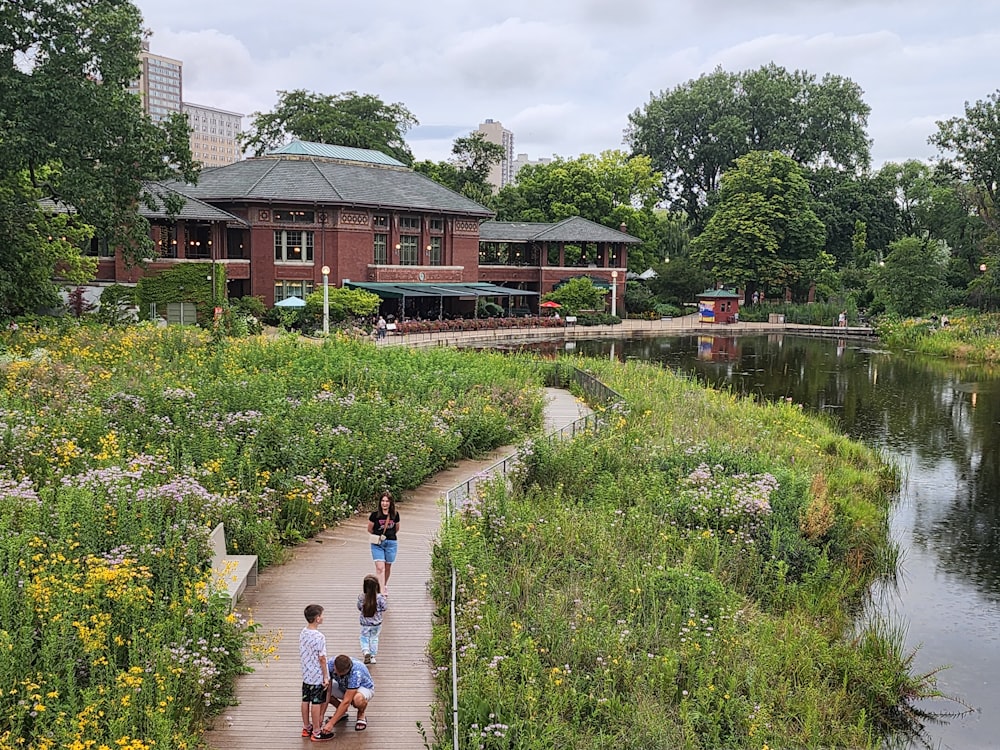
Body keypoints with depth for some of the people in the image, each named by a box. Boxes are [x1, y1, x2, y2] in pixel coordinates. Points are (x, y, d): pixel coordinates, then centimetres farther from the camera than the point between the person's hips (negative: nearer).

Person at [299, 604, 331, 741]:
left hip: (306, 675, 8)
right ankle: (316, 733, 10)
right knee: (316, 703, 1)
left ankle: (306, 728, 30)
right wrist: (326, 677, -11)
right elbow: (322, 659, -20)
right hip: (318, 677, -8)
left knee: (305, 701, 16)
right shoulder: (319, 637, -24)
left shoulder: (303, 633, 1)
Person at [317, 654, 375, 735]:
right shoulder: (330, 665, -27)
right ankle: (342, 711, 5)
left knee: (358, 699, -41)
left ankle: (361, 715, -5)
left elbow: (346, 701, -41)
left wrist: (331, 723, -42)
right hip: (343, 687, 5)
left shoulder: (356, 672, -40)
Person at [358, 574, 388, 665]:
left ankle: (366, 651, -7)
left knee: (364, 638, 17)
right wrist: (385, 599, 3)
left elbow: (359, 608, -3)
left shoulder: (361, 597, -16)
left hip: (365, 623, 0)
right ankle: (373, 656, 23)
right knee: (374, 638, 19)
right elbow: (384, 607, -12)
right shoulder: (380, 597, -20)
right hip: (377, 622, 1)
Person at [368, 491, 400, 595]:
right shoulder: (375, 515, -9)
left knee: (387, 567, 13)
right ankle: (381, 591, -16)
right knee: (380, 567, -13)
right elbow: (370, 529, 4)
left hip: (391, 543, 2)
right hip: (377, 544, -2)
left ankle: (385, 585, 37)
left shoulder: (395, 515, -2)